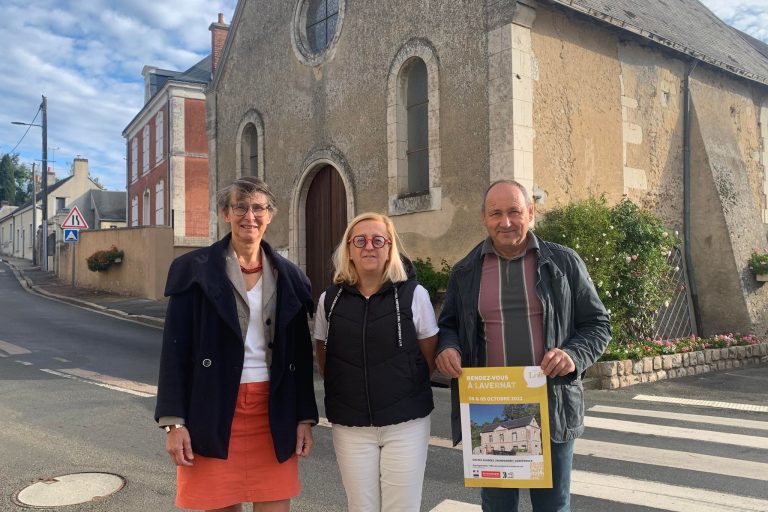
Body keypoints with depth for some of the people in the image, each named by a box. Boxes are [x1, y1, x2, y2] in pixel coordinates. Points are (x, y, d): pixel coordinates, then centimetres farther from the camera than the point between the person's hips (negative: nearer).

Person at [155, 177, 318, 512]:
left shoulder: (288, 277, 7)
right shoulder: (195, 269, -2)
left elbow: (301, 355, 8)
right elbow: (175, 350, -4)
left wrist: (305, 418, 4)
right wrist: (174, 422, -9)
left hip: (274, 411, 3)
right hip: (213, 409, -2)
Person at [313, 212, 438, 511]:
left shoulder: (414, 295, -5)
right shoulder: (330, 299, 1)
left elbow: (430, 356, 5)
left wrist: (406, 390, 7)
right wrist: (350, 391, 11)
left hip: (406, 423, -1)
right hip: (350, 427, 2)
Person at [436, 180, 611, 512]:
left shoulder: (563, 263, 1)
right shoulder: (465, 272, 5)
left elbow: (597, 324, 4)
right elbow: (448, 326, 14)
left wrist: (574, 354, -16)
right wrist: (447, 347, -9)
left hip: (552, 411, -1)